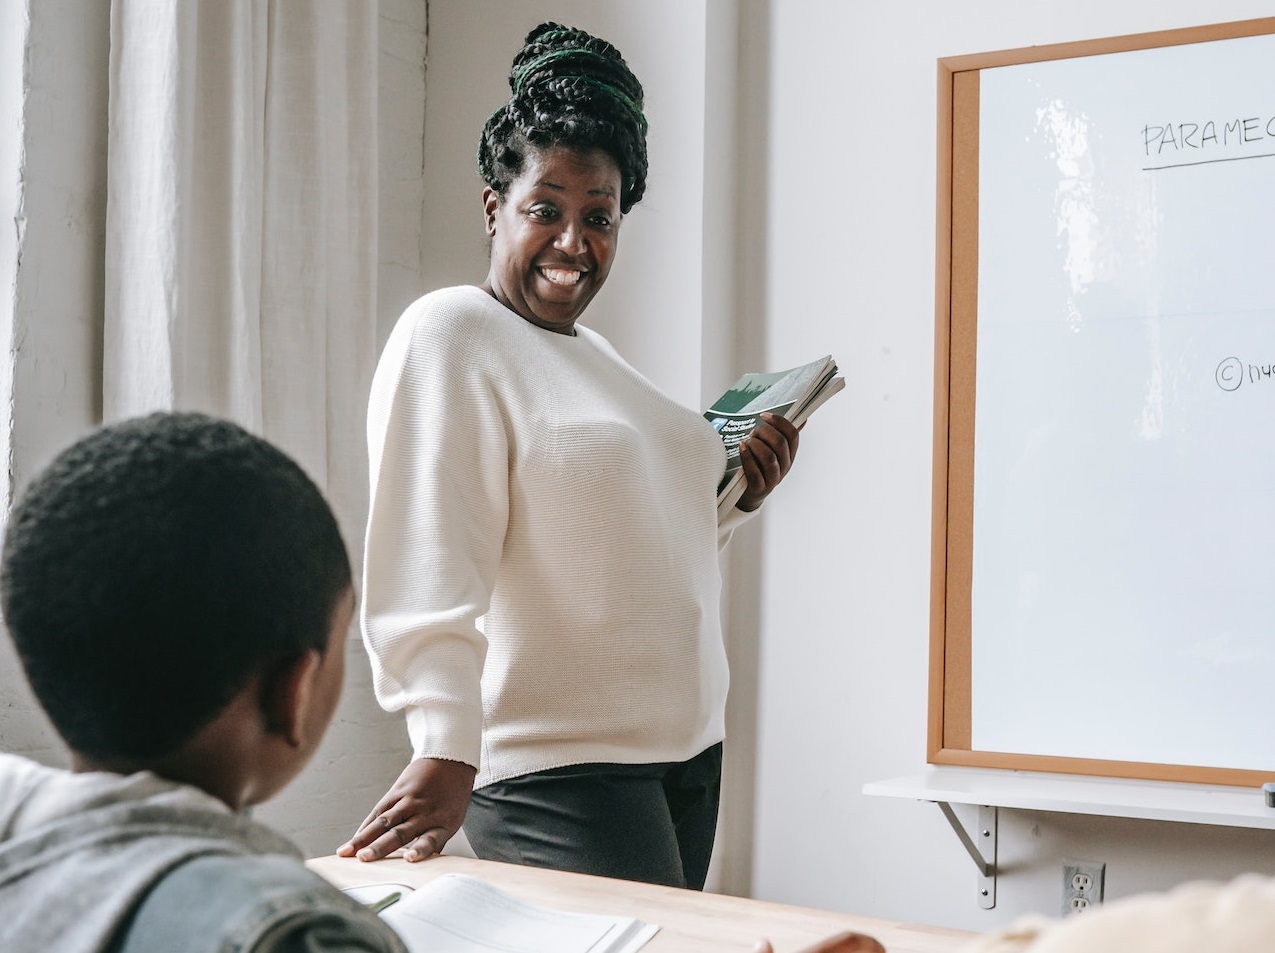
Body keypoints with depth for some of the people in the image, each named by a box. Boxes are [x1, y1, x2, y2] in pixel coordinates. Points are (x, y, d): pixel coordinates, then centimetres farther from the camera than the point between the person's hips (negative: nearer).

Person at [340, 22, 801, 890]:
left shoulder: (598, 355, 16)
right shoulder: (451, 336, -9)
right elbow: (429, 568, -22)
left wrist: (737, 496, 10)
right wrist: (445, 748, -32)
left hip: (687, 749, 9)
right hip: (555, 773, -9)